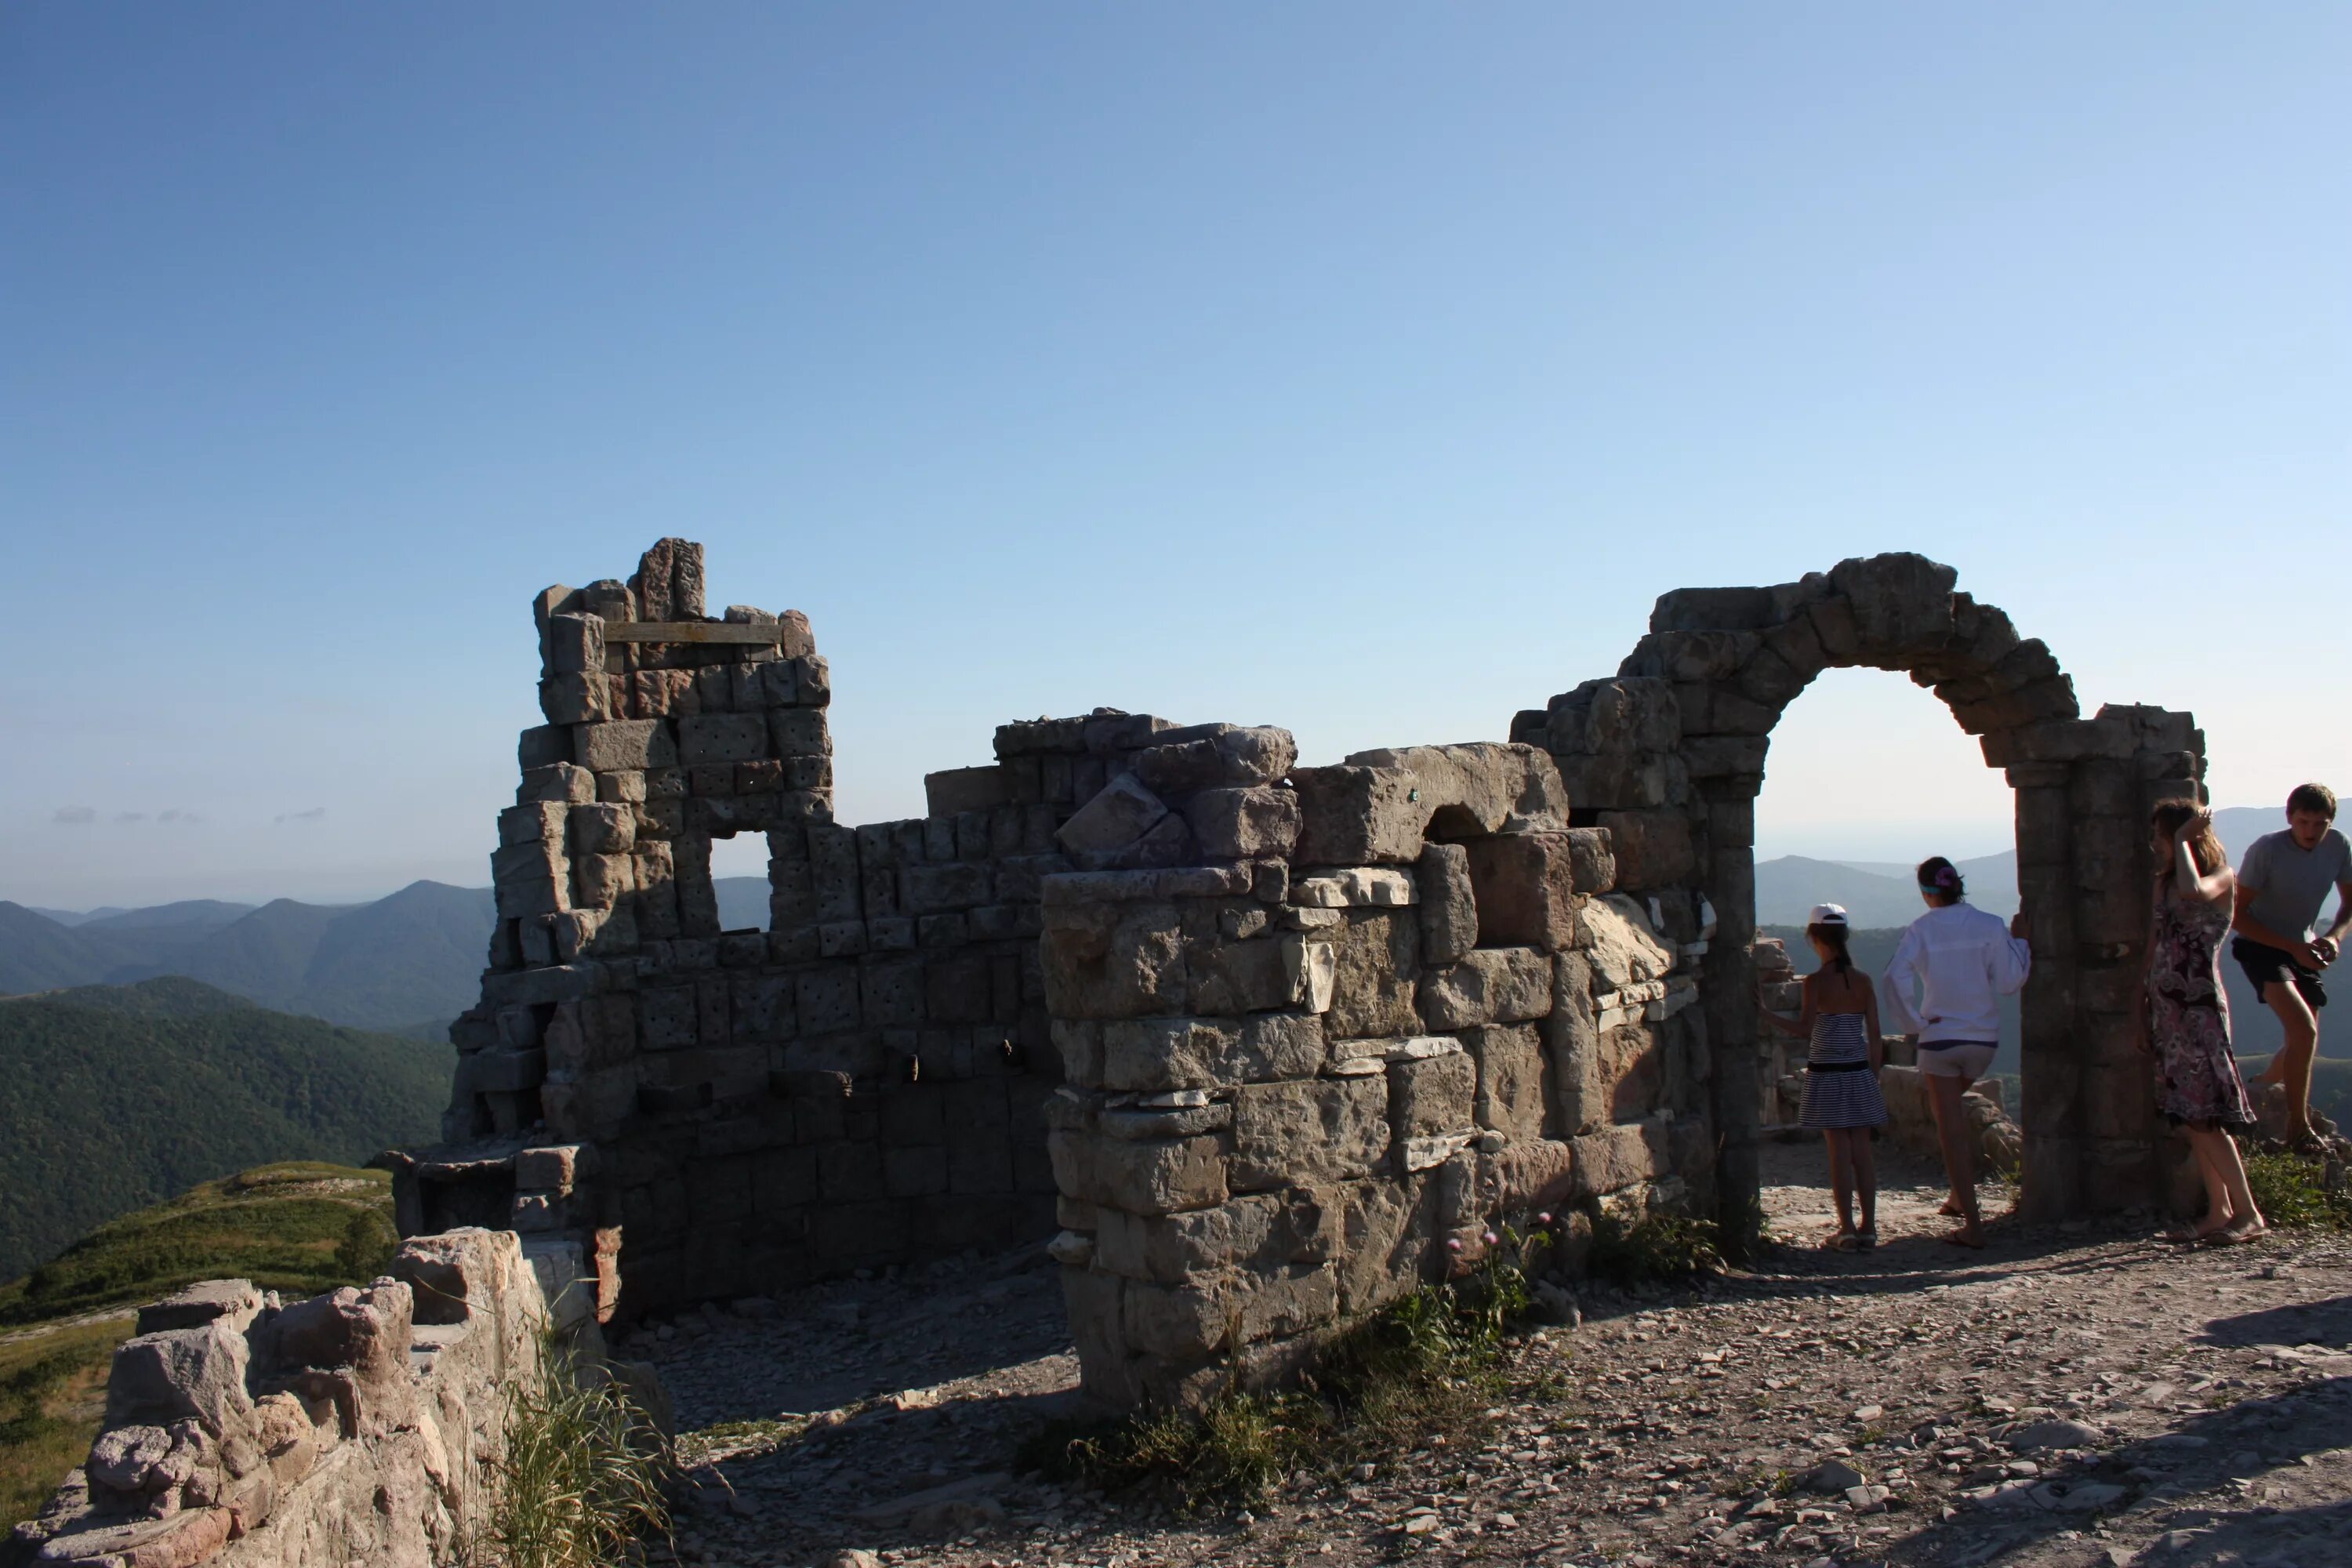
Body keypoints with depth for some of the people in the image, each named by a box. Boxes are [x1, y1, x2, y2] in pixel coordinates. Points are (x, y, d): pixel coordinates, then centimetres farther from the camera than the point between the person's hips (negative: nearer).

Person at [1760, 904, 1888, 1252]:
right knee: (1862, 1151, 8)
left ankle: (1847, 1230, 2)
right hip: (1859, 1075, 4)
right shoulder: (1863, 982, 4)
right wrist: (1873, 1078, 15)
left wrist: (1764, 1015, -13)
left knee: (1840, 1152, 1)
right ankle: (1868, 1228, 11)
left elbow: (1804, 1030, -19)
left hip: (1827, 1076, -4)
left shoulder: (1816, 981, -10)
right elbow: (1875, 1040, 5)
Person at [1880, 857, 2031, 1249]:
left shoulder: (1921, 929, -7)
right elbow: (2008, 983, -5)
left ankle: (1972, 1225, -1)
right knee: (1953, 1107, 29)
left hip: (1940, 1037, -3)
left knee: (1950, 1128, 2)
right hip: (1984, 1038, 3)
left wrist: (1913, 1023, -9)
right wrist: (2019, 940, 7)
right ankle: (1961, 1197, 27)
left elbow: (1895, 979, -19)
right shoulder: (1990, 926, -5)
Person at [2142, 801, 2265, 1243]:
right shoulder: (2164, 882, 15)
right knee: (2190, 1119, 7)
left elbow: (2193, 892, -32)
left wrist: (2184, 840, -17)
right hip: (2166, 1008, 7)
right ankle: (2218, 1212, 13)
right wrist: (2143, 1011, 17)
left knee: (2204, 1117, -9)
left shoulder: (2221, 878, -6)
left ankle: (2247, 1213, -1)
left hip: (2200, 1008, -7)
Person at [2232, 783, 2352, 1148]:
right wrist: (2293, 947, -24)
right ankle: (2298, 1128, -13)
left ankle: (2260, 1086, 45)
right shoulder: (2266, 850, -23)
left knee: (2304, 1040, 13)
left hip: (2303, 948, 6)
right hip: (2261, 945, -6)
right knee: (2304, 1029, -23)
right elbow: (2237, 915, -18)